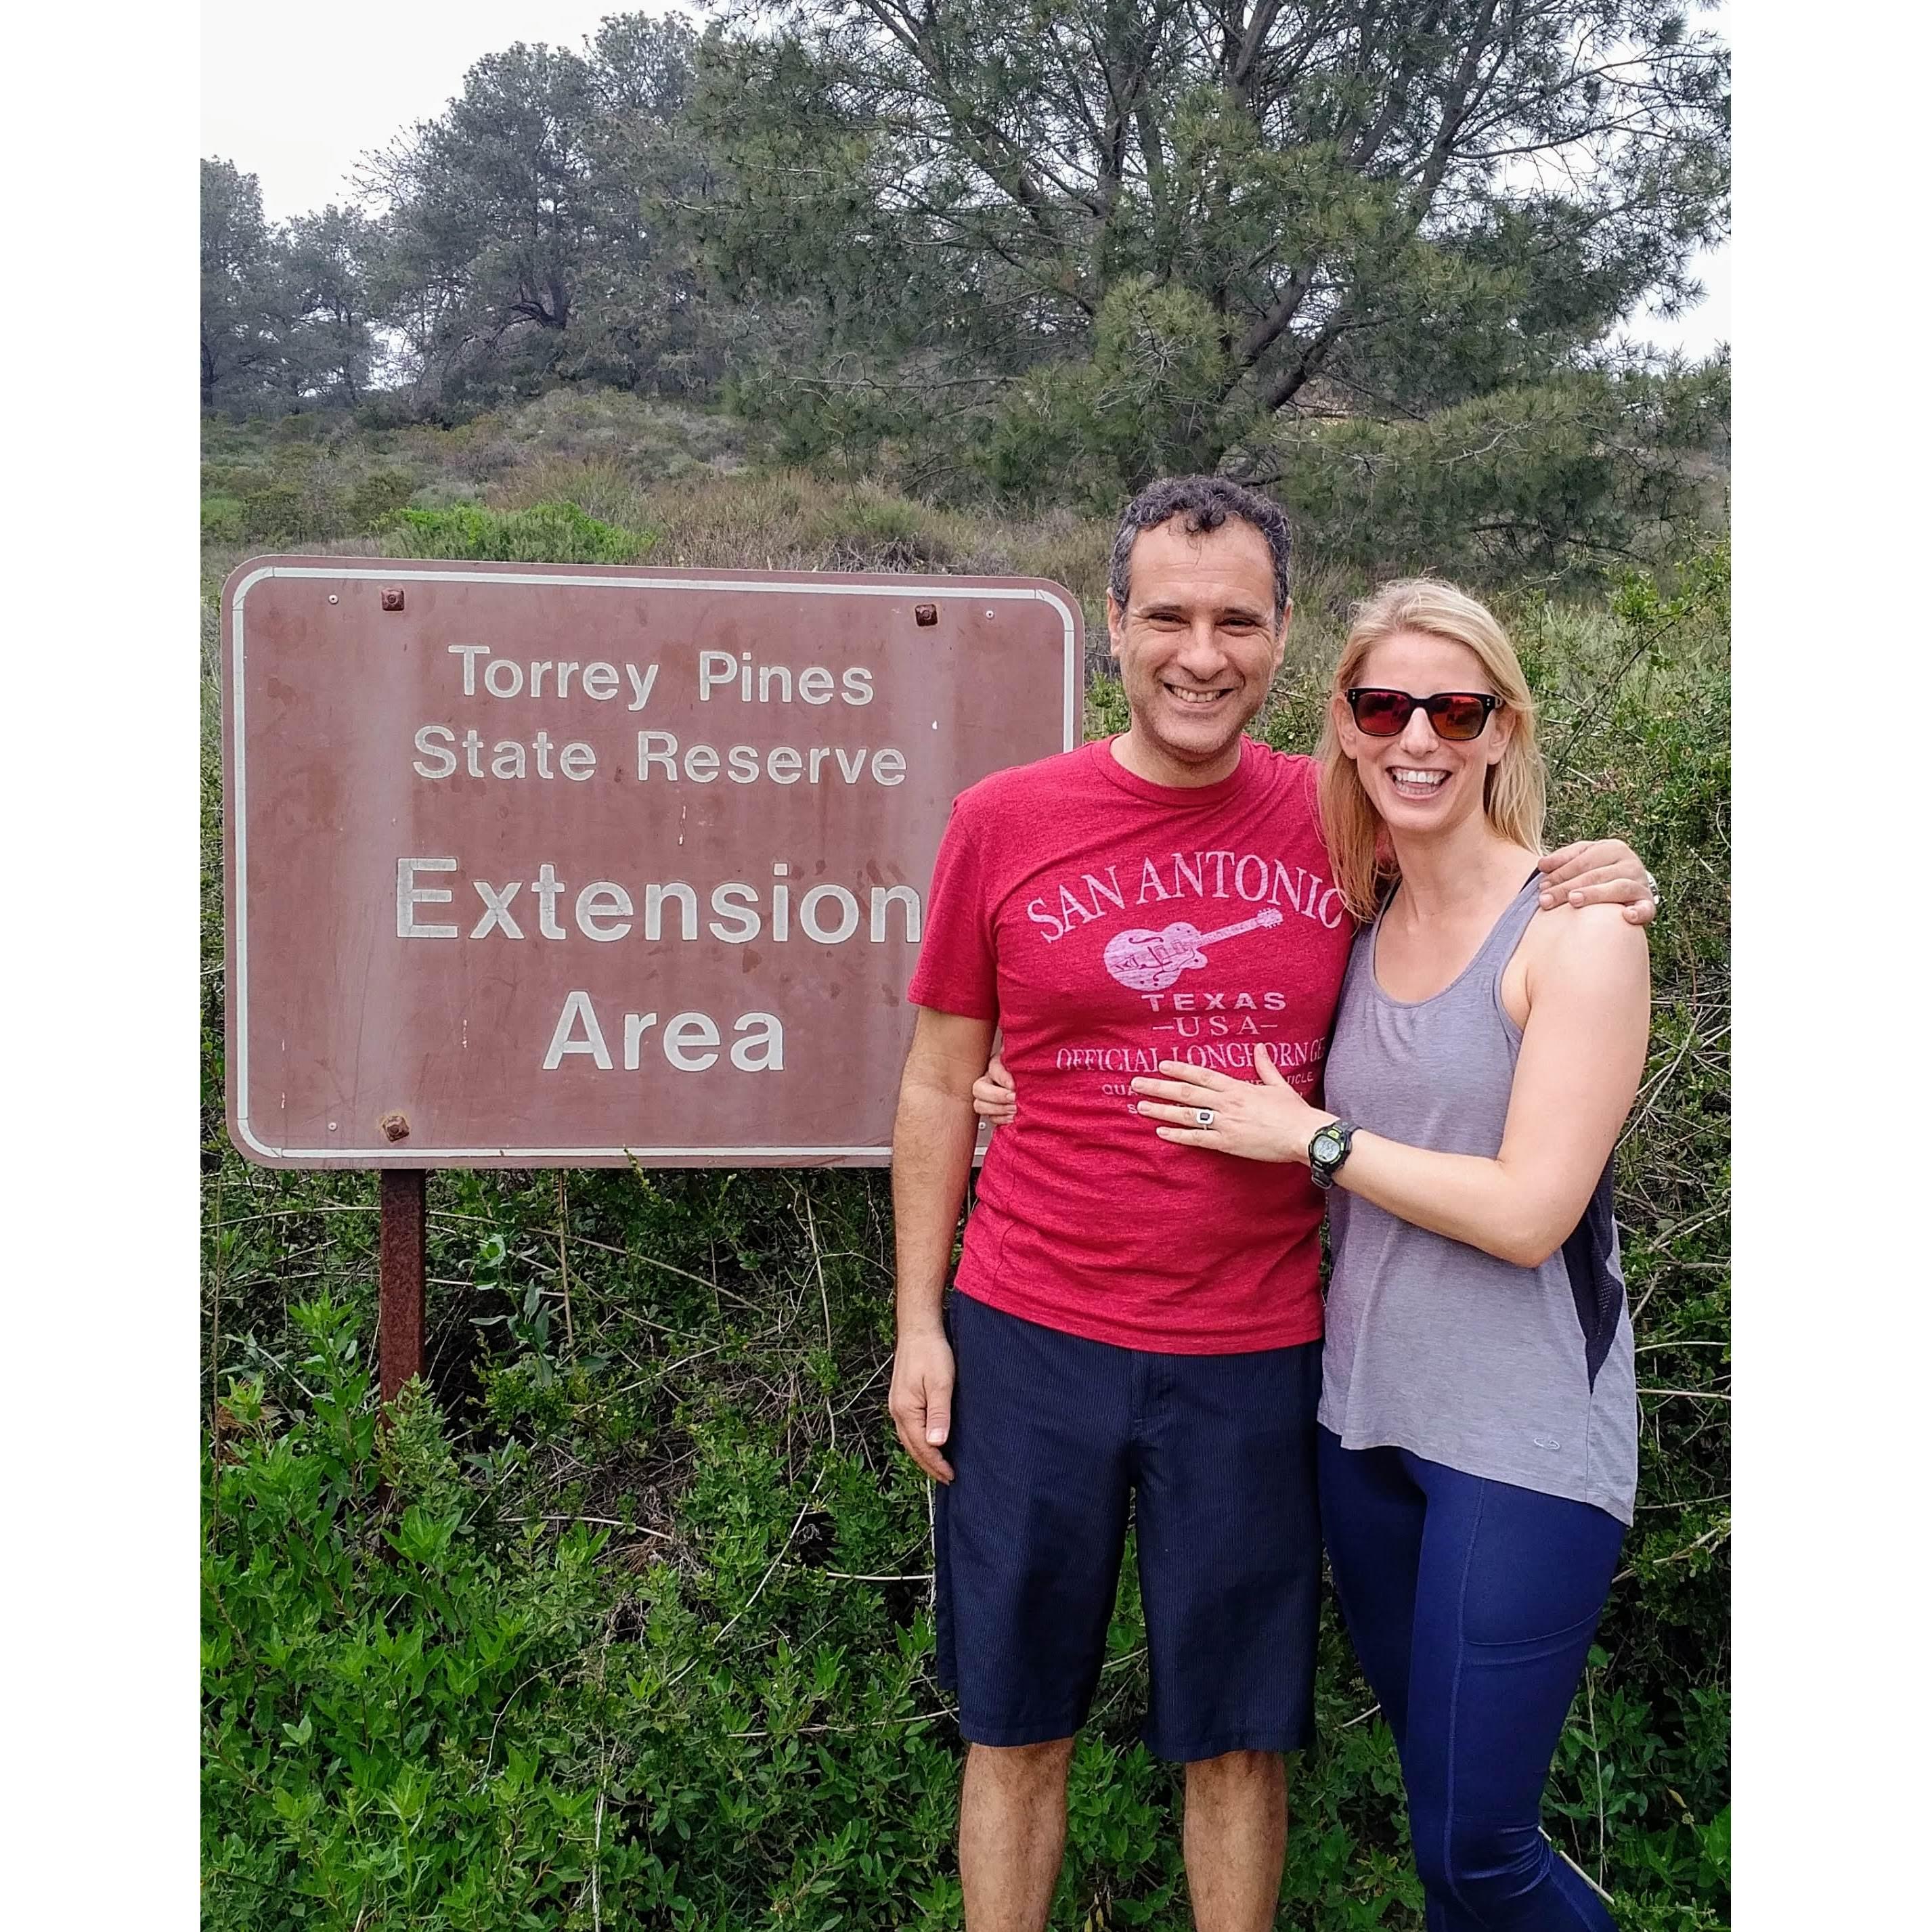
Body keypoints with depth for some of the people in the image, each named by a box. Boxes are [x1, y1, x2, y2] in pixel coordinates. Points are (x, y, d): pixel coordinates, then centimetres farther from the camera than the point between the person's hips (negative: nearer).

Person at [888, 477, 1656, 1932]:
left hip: (1255, 1359, 1)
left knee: (1239, 1743, 14)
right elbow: (939, 1086, 3)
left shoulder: (1343, 820, -1)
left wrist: (1593, 905, -7)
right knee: (1016, 1729, 14)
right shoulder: (1005, 821, -4)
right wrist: (919, 1323, 2)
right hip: (1029, 1346, 0)